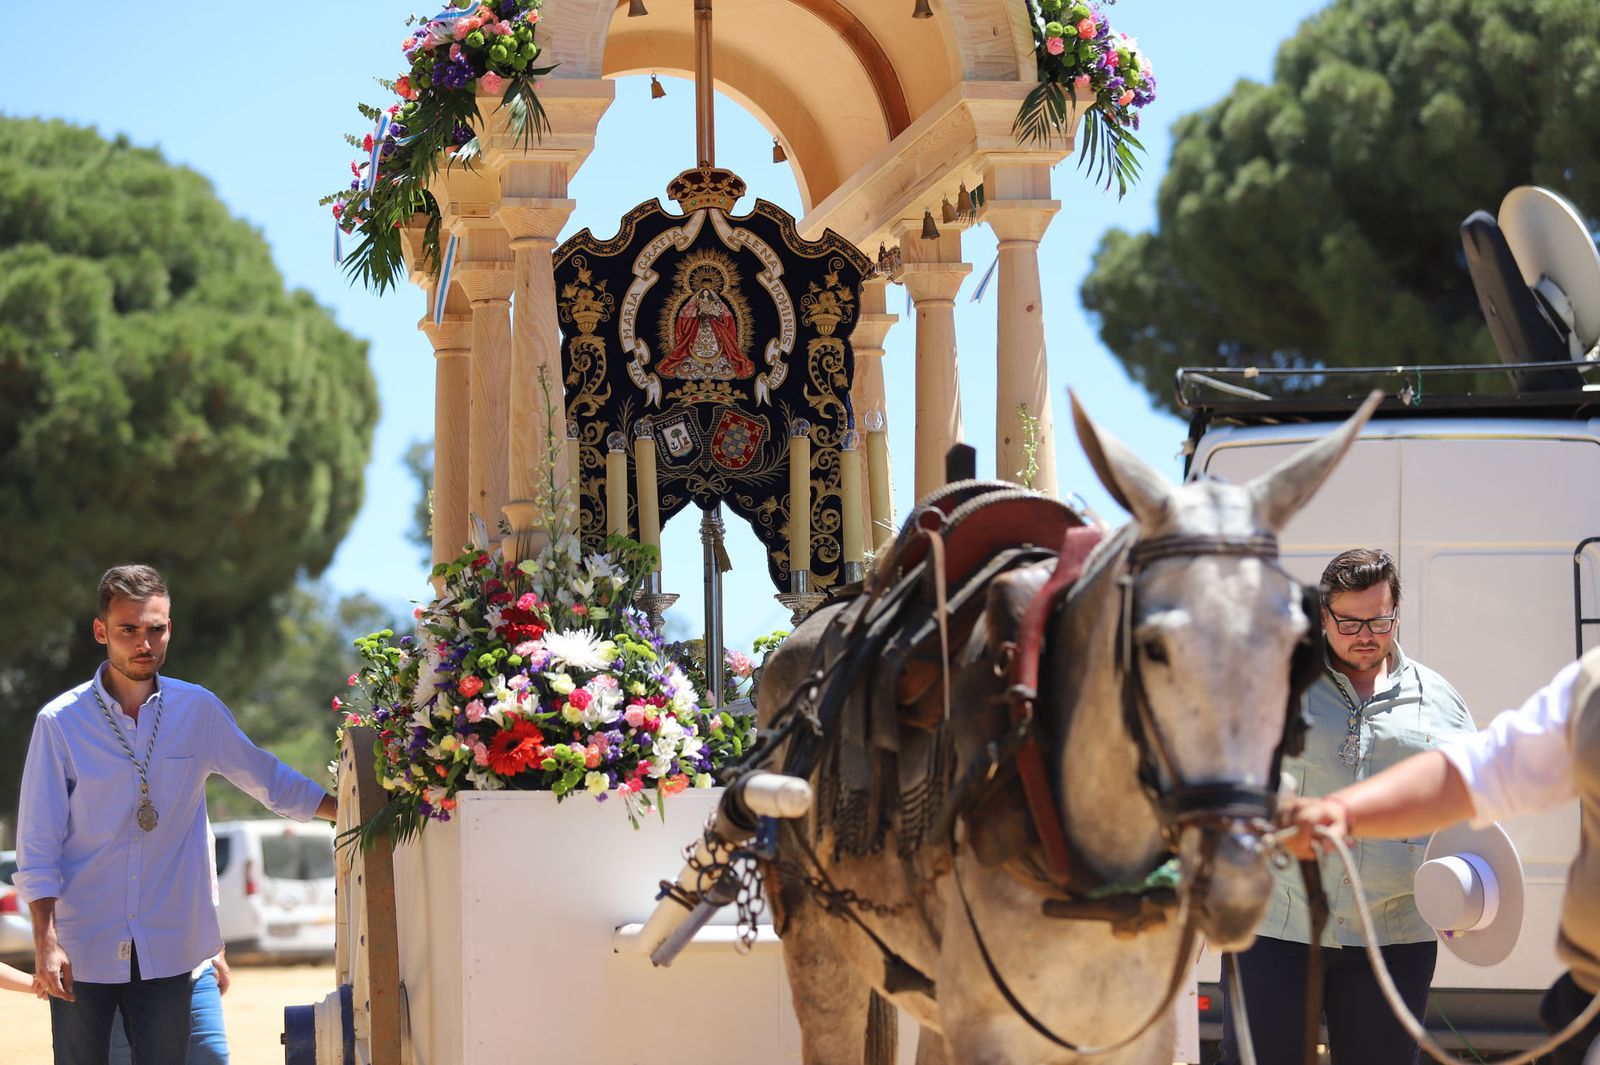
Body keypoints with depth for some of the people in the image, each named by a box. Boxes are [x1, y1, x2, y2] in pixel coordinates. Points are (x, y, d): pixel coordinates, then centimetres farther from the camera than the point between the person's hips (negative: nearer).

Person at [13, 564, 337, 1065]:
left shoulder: (199, 710, 4)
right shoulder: (60, 722, -4)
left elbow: (268, 779, 19)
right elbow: (37, 846, -4)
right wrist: (46, 943, -11)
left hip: (167, 948, 2)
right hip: (83, 949, -2)